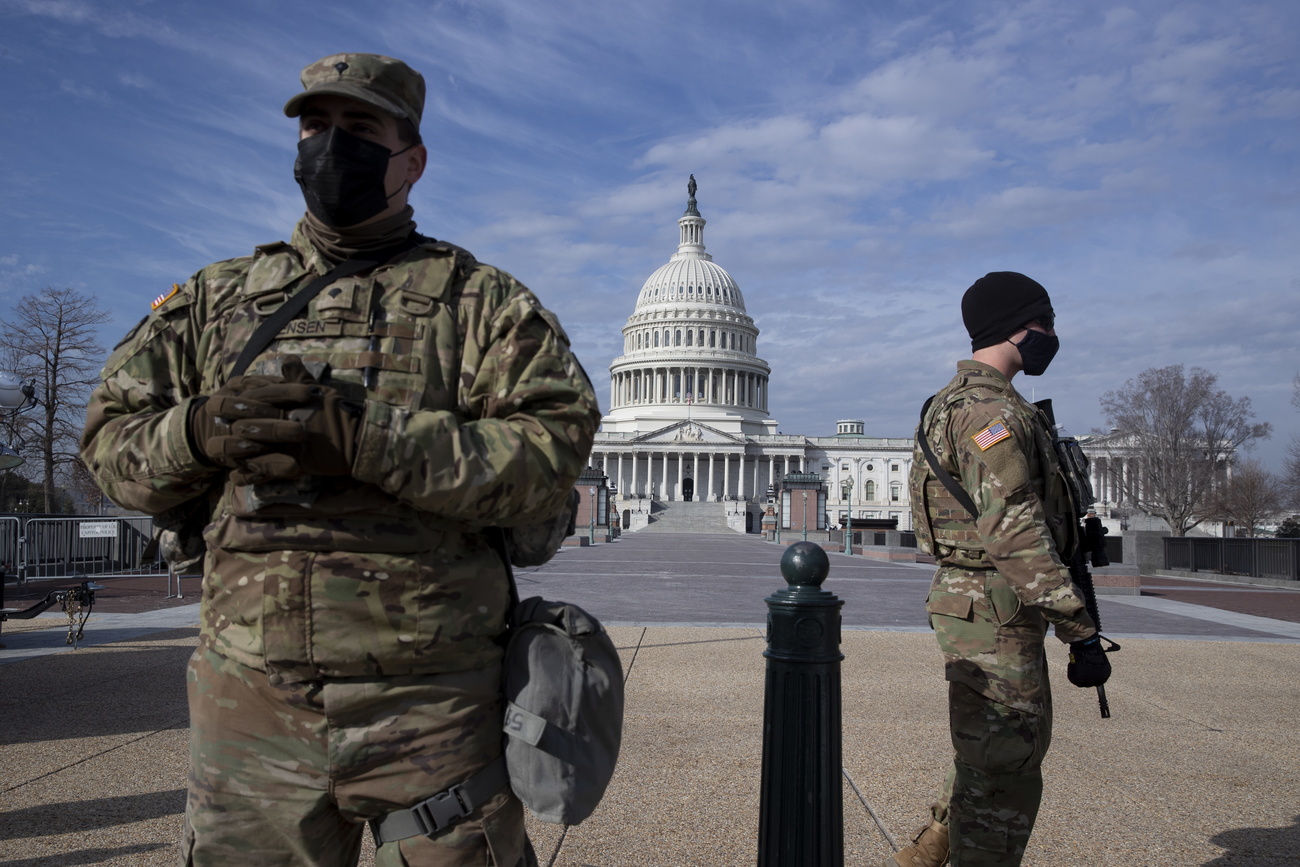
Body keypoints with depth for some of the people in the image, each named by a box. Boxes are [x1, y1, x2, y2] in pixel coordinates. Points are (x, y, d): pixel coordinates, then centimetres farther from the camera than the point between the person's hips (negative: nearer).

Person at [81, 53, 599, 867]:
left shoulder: (481, 300, 1)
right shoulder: (216, 298, 13)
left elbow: (556, 445, -13)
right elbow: (112, 436, 12)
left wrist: (363, 437, -22)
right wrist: (197, 432, -11)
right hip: (249, 703, 4)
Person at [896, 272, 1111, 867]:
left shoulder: (958, 402, 16)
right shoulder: (992, 411, -18)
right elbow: (1014, 535, -25)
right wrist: (1081, 632, -24)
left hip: (976, 604, 11)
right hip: (995, 615, -11)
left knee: (1003, 754, 22)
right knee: (1004, 772, -1)